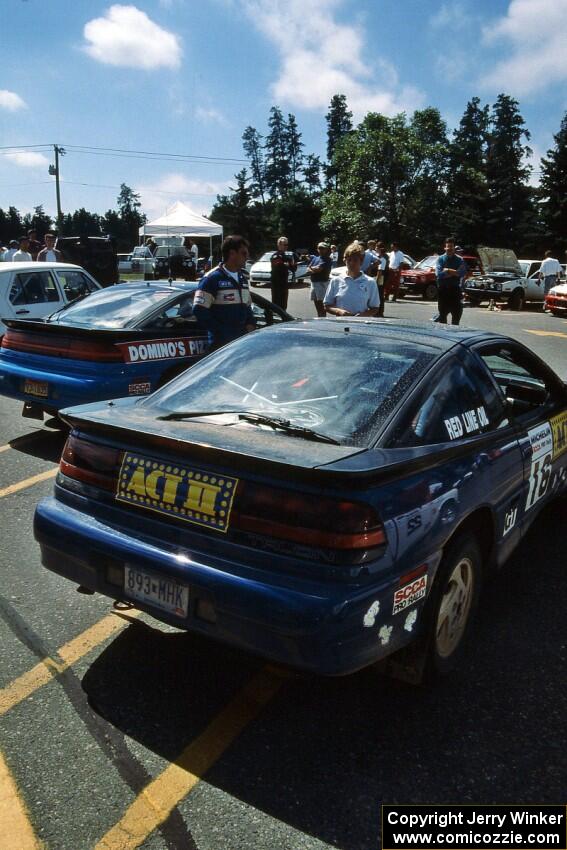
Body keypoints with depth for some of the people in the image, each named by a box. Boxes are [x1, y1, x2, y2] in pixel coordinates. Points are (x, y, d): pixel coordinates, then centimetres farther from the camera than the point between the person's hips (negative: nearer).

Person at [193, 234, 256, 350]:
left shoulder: (242, 279, 15)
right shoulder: (212, 279, -9)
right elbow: (199, 311, -15)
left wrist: (251, 324, 3)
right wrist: (221, 332, -15)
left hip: (243, 340, 7)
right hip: (221, 343, -7)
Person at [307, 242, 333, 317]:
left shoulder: (327, 260, -7)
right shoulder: (315, 258, 15)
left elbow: (318, 269, -18)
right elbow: (308, 270, 8)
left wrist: (311, 268, 1)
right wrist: (314, 270, -12)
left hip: (322, 283, -7)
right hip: (313, 282, 7)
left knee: (320, 303, -8)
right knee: (316, 304, 12)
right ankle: (319, 318, 21)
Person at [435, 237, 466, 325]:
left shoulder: (459, 260, 3)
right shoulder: (440, 259, 2)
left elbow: (462, 273, -14)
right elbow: (439, 274, -14)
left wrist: (447, 270, -12)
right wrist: (454, 272, -10)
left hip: (455, 289, 1)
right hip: (443, 289, 0)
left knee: (457, 313, 5)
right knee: (443, 315, 8)